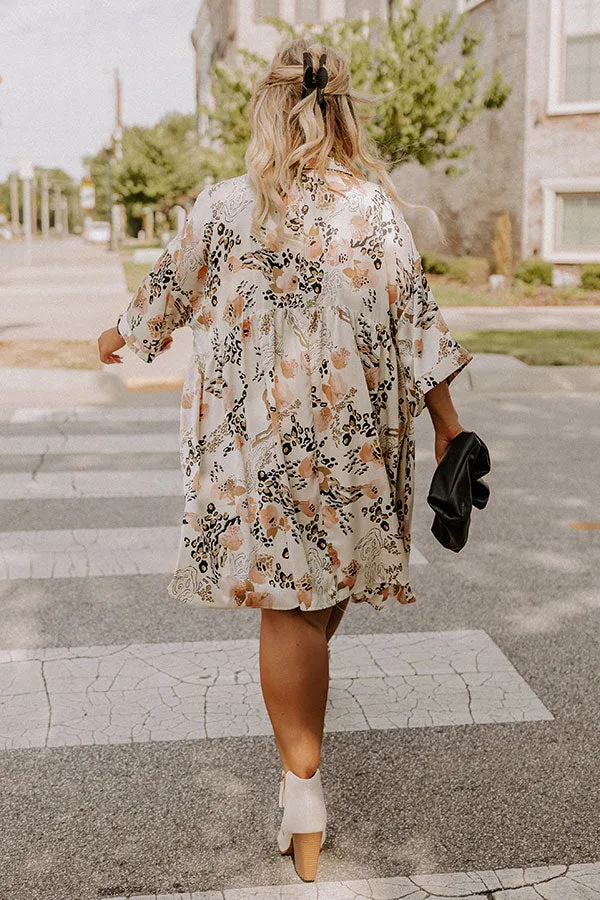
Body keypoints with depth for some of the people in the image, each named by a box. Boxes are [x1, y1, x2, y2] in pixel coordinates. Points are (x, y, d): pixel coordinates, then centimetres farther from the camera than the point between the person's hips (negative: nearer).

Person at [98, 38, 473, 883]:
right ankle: (304, 754, 39)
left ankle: (303, 781, 4)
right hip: (355, 433, 2)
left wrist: (121, 338, 30)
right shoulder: (380, 207, -4)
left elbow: (167, 292, 10)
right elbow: (417, 322, -2)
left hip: (259, 435, -1)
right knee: (325, 593, 18)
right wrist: (448, 425, 6)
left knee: (286, 603, 5)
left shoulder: (224, 206, -4)